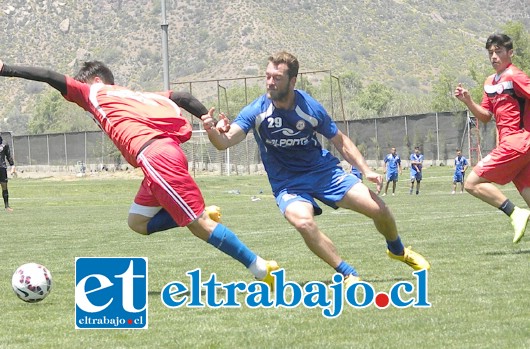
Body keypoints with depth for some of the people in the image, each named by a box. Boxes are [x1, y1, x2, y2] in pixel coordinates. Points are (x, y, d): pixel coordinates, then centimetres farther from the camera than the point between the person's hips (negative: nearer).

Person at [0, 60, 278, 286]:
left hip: (155, 156, -8)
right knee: (138, 222, 17)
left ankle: (261, 268, -8)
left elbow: (52, 78, 6)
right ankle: (203, 216, 4)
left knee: (199, 225, -6)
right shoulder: (136, 95, 30)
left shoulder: (94, 93, 12)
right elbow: (181, 98, 21)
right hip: (166, 151, 8)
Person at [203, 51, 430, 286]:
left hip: (323, 170, 2)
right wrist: (212, 131, -51)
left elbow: (340, 141, 3)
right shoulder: (256, 111, -15)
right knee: (304, 222, -34)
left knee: (379, 209, -4)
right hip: (287, 183, -2)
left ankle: (397, 251, 31)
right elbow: (225, 141, -28)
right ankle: (348, 274, -18)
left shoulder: (311, 108, -11)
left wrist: (366, 170, -7)